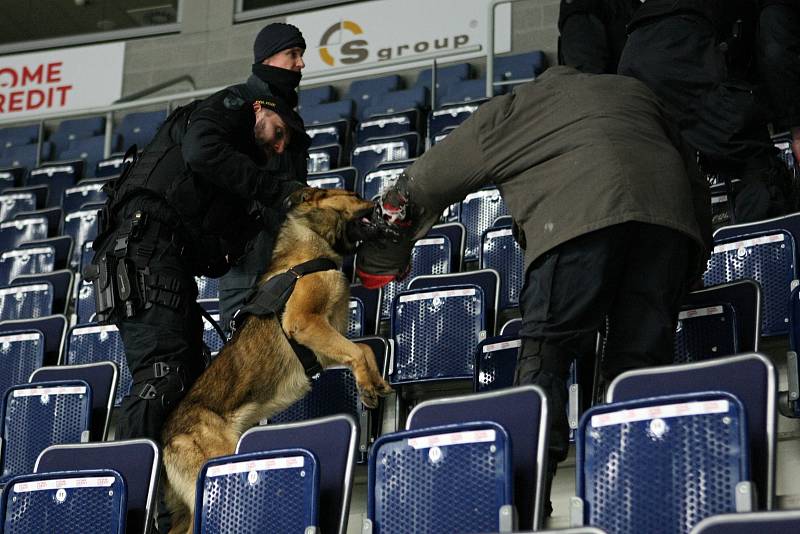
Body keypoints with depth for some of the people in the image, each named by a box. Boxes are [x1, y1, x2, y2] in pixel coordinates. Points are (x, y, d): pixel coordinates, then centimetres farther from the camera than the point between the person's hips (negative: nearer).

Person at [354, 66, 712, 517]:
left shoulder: (506, 111, 28)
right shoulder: (633, 90, 37)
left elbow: (421, 185, 34)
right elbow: (695, 178, 37)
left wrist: (381, 257, 47)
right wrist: (696, 257, 45)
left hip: (580, 216, -4)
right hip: (668, 209, 4)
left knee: (545, 351, -2)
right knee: (643, 356, 6)